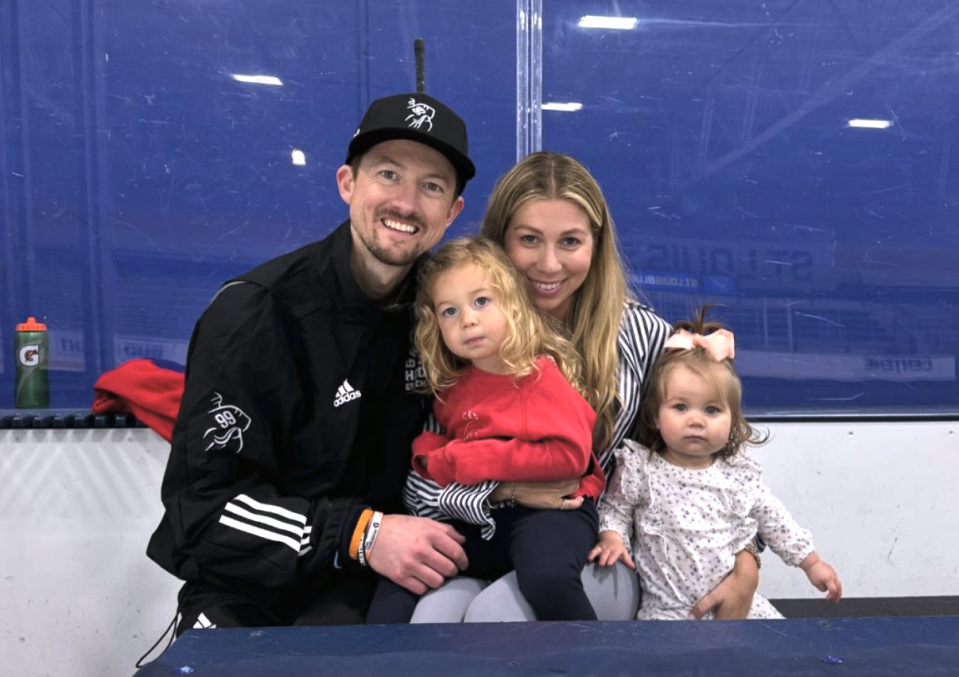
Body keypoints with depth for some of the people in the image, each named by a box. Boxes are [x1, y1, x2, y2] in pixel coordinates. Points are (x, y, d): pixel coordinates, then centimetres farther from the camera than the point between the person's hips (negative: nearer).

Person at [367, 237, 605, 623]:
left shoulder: (541, 375, -10)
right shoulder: (450, 387, 9)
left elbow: (570, 455, -19)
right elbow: (433, 445, 21)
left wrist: (477, 461, -18)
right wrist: (432, 454, -6)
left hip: (548, 505, -6)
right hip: (476, 516, 6)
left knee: (548, 578, -32)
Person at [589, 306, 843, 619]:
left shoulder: (740, 474, 0)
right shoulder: (640, 468, -8)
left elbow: (775, 523, 13)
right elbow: (616, 509, 4)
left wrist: (811, 563, 16)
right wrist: (612, 538, -15)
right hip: (669, 606, -3)